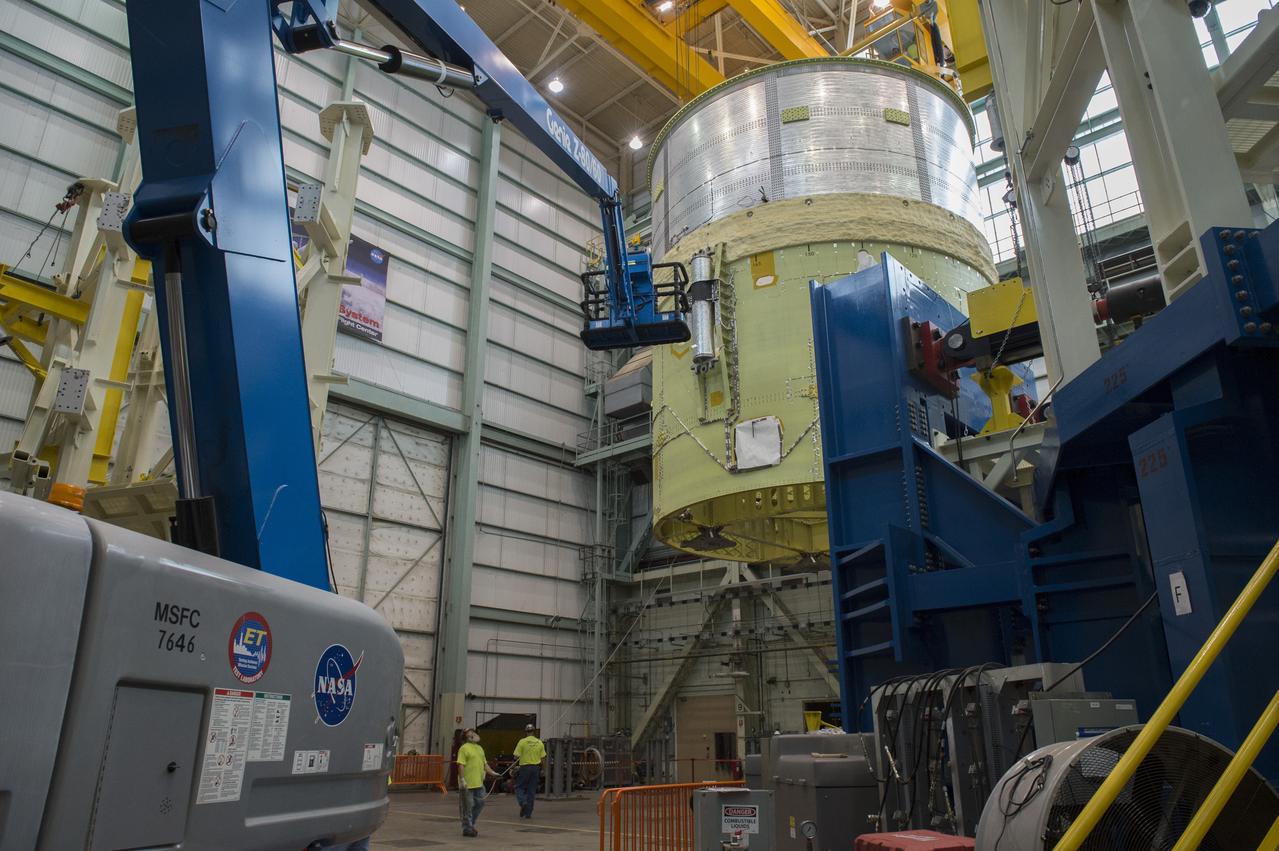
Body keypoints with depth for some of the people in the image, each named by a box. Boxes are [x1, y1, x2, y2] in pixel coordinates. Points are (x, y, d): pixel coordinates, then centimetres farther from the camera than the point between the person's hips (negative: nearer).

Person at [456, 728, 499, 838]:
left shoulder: (480, 748, 16)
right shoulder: (464, 748, -10)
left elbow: (485, 764, 20)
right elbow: (461, 765, -16)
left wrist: (492, 773, 10)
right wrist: (462, 779, -21)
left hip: (478, 783, 8)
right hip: (467, 784, -8)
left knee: (479, 804, 13)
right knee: (467, 807, 2)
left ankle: (470, 825, 28)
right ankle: (467, 828, 12)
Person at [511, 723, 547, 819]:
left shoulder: (522, 742, -8)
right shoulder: (539, 742, 3)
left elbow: (516, 756, -10)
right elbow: (543, 757, 5)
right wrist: (541, 769, 20)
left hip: (525, 767, -3)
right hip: (536, 768, 3)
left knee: (519, 787, 11)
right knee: (532, 790, 10)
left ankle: (523, 802, -15)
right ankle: (528, 813, 10)